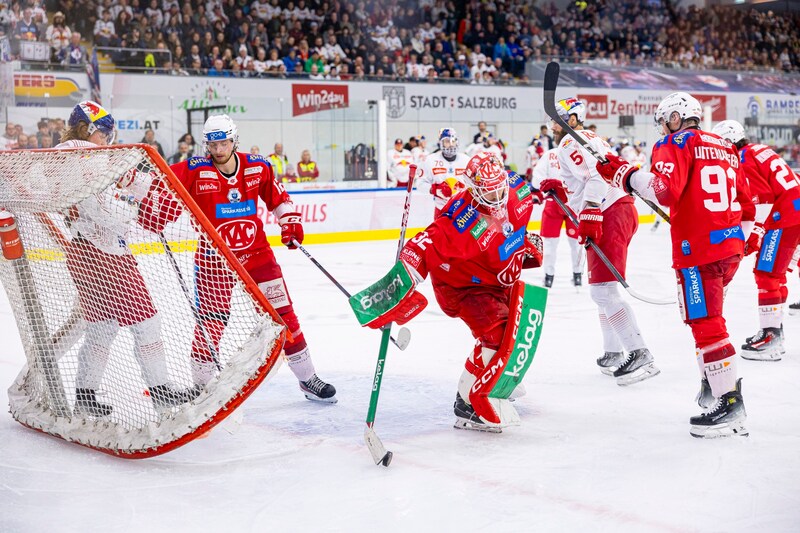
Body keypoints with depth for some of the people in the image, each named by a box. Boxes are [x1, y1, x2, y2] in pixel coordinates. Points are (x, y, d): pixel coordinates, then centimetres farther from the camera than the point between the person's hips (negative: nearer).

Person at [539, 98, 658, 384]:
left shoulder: (571, 143, -6)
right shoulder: (593, 140, 25)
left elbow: (596, 175, -21)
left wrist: (588, 216, -27)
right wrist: (560, 188, 21)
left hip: (609, 217, -11)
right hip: (623, 210, 11)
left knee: (603, 289, -15)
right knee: (602, 286, 19)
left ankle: (640, 355, -20)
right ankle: (613, 353, 23)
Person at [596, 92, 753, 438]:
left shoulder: (677, 143, -5)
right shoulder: (726, 148, 19)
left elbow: (665, 189, -22)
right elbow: (745, 205, 20)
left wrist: (625, 174, -13)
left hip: (698, 249, -9)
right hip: (732, 246, 9)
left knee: (706, 324, -7)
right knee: (707, 317, 23)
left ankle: (729, 403, -9)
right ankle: (712, 386, 29)